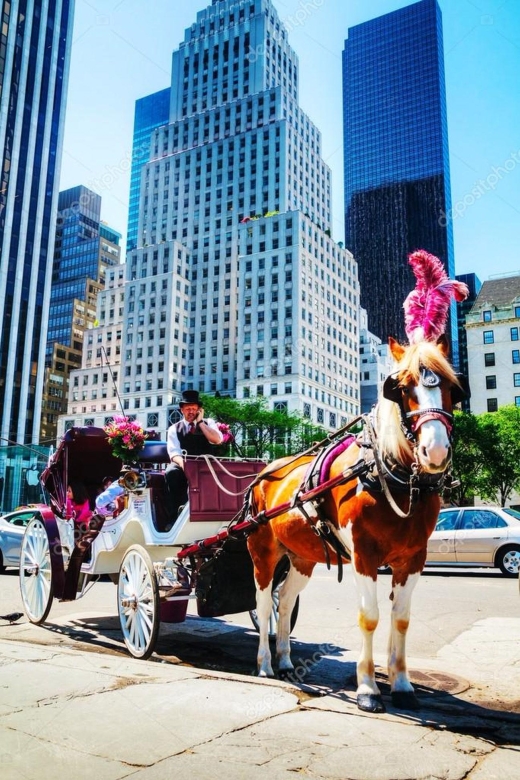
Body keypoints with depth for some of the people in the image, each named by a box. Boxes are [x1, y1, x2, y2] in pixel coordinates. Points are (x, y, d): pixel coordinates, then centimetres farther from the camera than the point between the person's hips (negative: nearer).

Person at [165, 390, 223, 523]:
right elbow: (174, 452, -6)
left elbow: (217, 440, -9)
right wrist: (183, 464, -28)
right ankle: (176, 516, -28)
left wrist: (200, 422, -5)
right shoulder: (174, 428, 10)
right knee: (171, 472, -34)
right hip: (183, 464, 0)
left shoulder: (208, 423, 12)